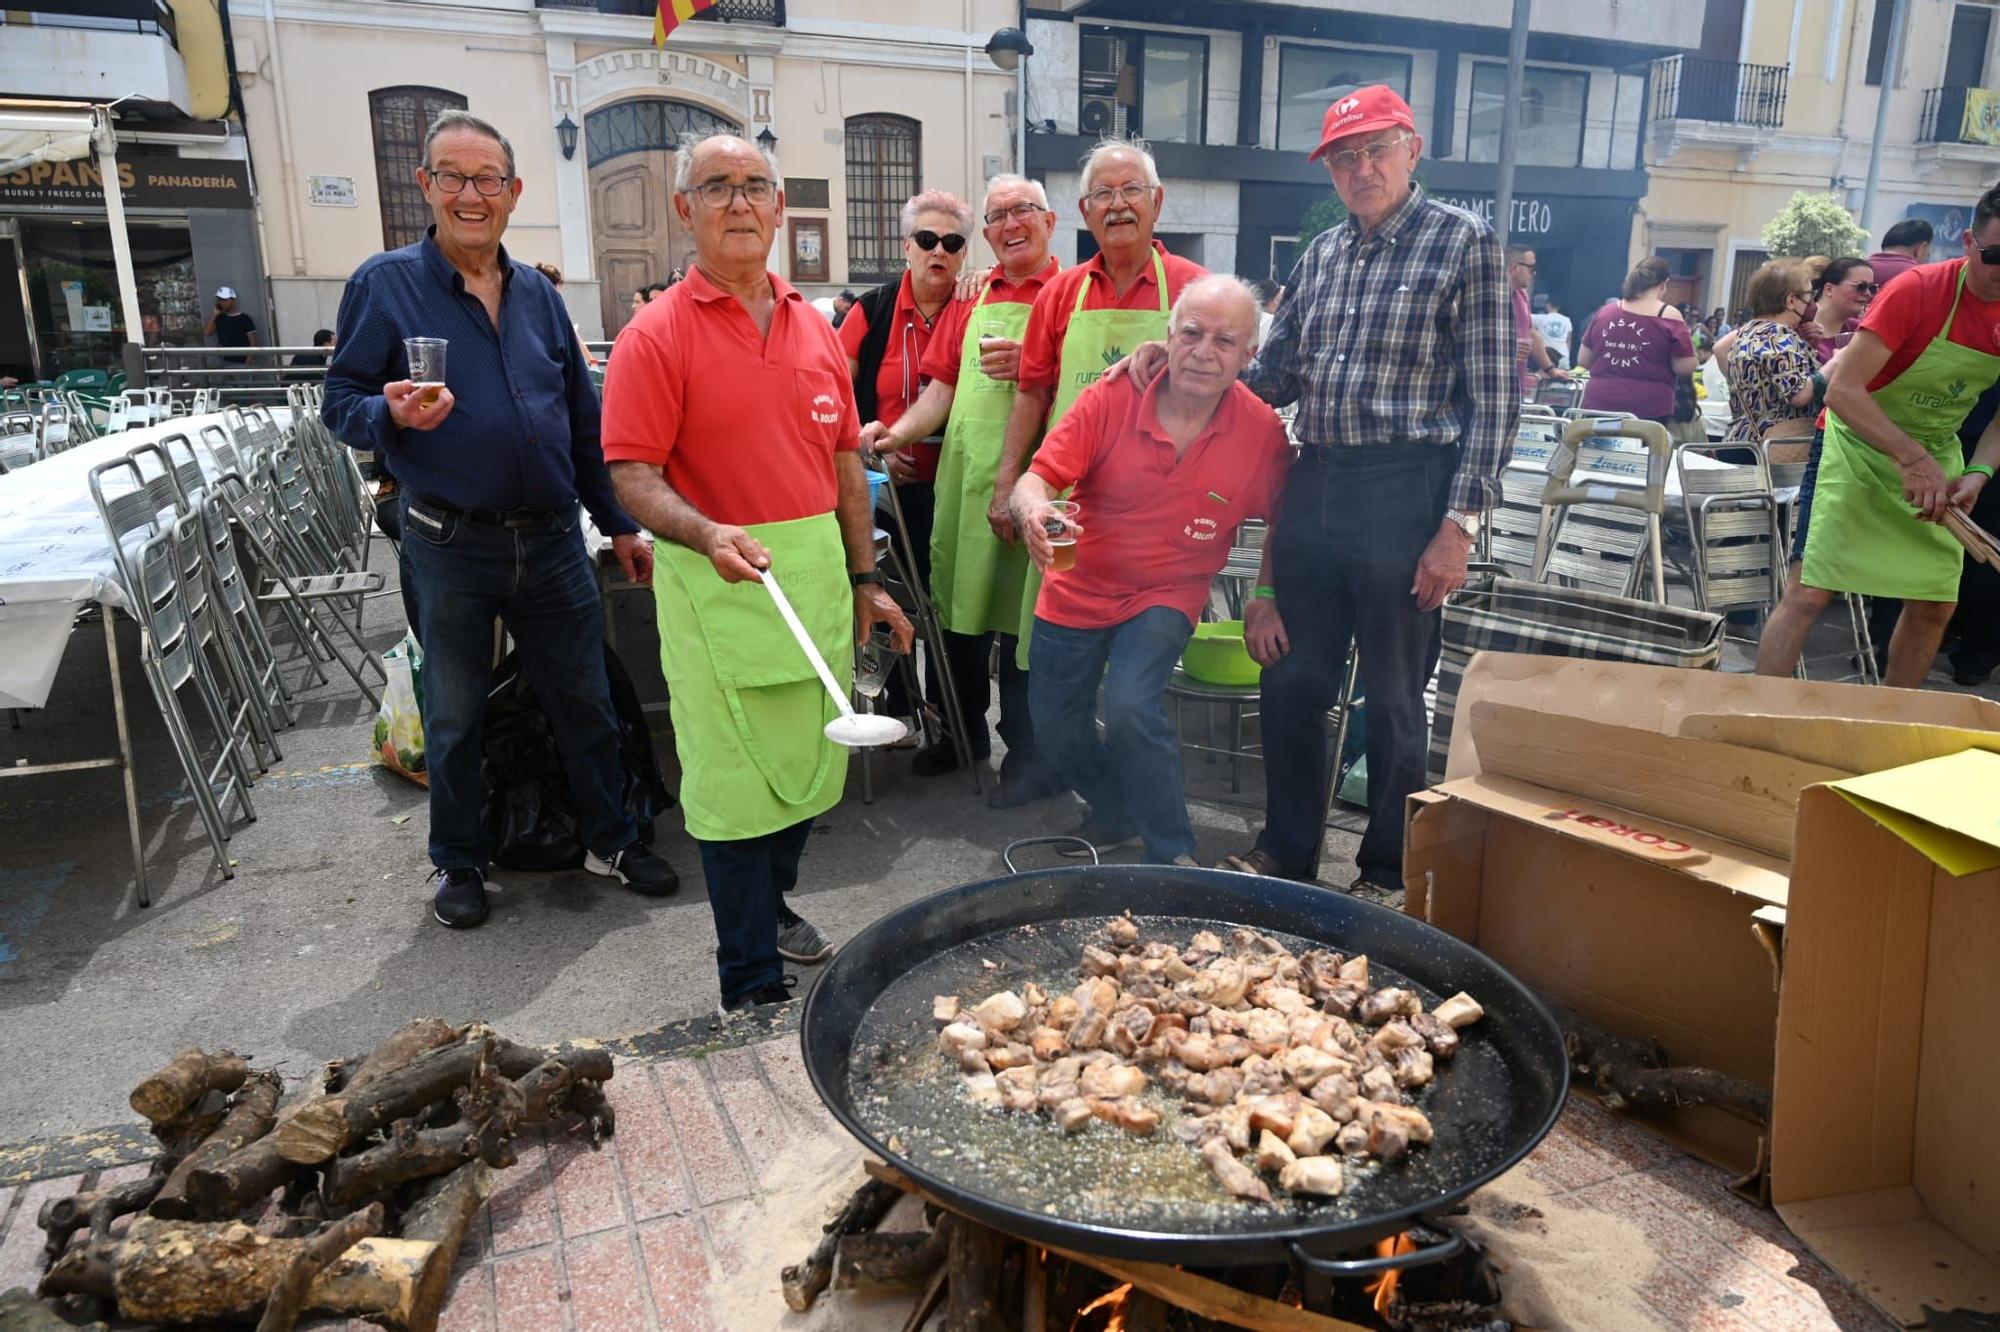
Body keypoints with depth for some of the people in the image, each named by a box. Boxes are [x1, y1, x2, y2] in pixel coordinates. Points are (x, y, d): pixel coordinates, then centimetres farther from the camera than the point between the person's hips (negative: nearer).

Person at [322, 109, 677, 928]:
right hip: (451, 544, -3)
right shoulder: (383, 285, -3)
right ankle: (459, 863, 29)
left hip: (552, 537, 3)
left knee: (584, 701, 11)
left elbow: (583, 420, 12)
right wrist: (392, 415, -25)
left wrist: (620, 524, 11)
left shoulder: (537, 293, 8)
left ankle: (610, 839, 29)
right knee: (455, 716, 10)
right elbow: (341, 406, -2)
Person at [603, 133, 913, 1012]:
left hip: (817, 575, 6)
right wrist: (708, 535, -30)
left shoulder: (814, 329, 11)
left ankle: (770, 905, 41)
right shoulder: (658, 335, -6)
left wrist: (864, 580, 14)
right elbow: (634, 476, -12)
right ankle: (753, 984, 15)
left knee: (812, 765, 16)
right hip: (721, 584, -6)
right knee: (737, 780, 1)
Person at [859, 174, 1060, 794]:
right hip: (963, 474, 5)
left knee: (1020, 621, 1)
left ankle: (1023, 754, 16)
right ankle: (966, 738, 29)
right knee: (958, 610, 12)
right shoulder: (970, 298, 16)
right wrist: (899, 432, 1)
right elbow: (944, 384, 15)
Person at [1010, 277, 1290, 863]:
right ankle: (1117, 813, 40)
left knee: (1130, 709, -26)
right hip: (1076, 591, 3)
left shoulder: (1263, 431, -14)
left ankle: (1173, 855, -6)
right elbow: (1037, 478, -20)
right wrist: (1034, 512, -43)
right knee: (1055, 731, 12)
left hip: (1166, 598, -2)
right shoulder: (1111, 399, -17)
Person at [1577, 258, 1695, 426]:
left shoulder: (1605, 312, 6)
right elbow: (1685, 368, -4)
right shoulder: (1669, 316, -4)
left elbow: (1583, 361, 13)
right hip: (1649, 408, -3)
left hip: (1599, 403, 3)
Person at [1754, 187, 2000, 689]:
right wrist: (1912, 457, -33)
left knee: (1936, 606, 8)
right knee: (1809, 593, -11)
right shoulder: (1918, 290, -20)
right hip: (1864, 444, -6)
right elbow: (1843, 389, -26)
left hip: (1938, 458, 6)